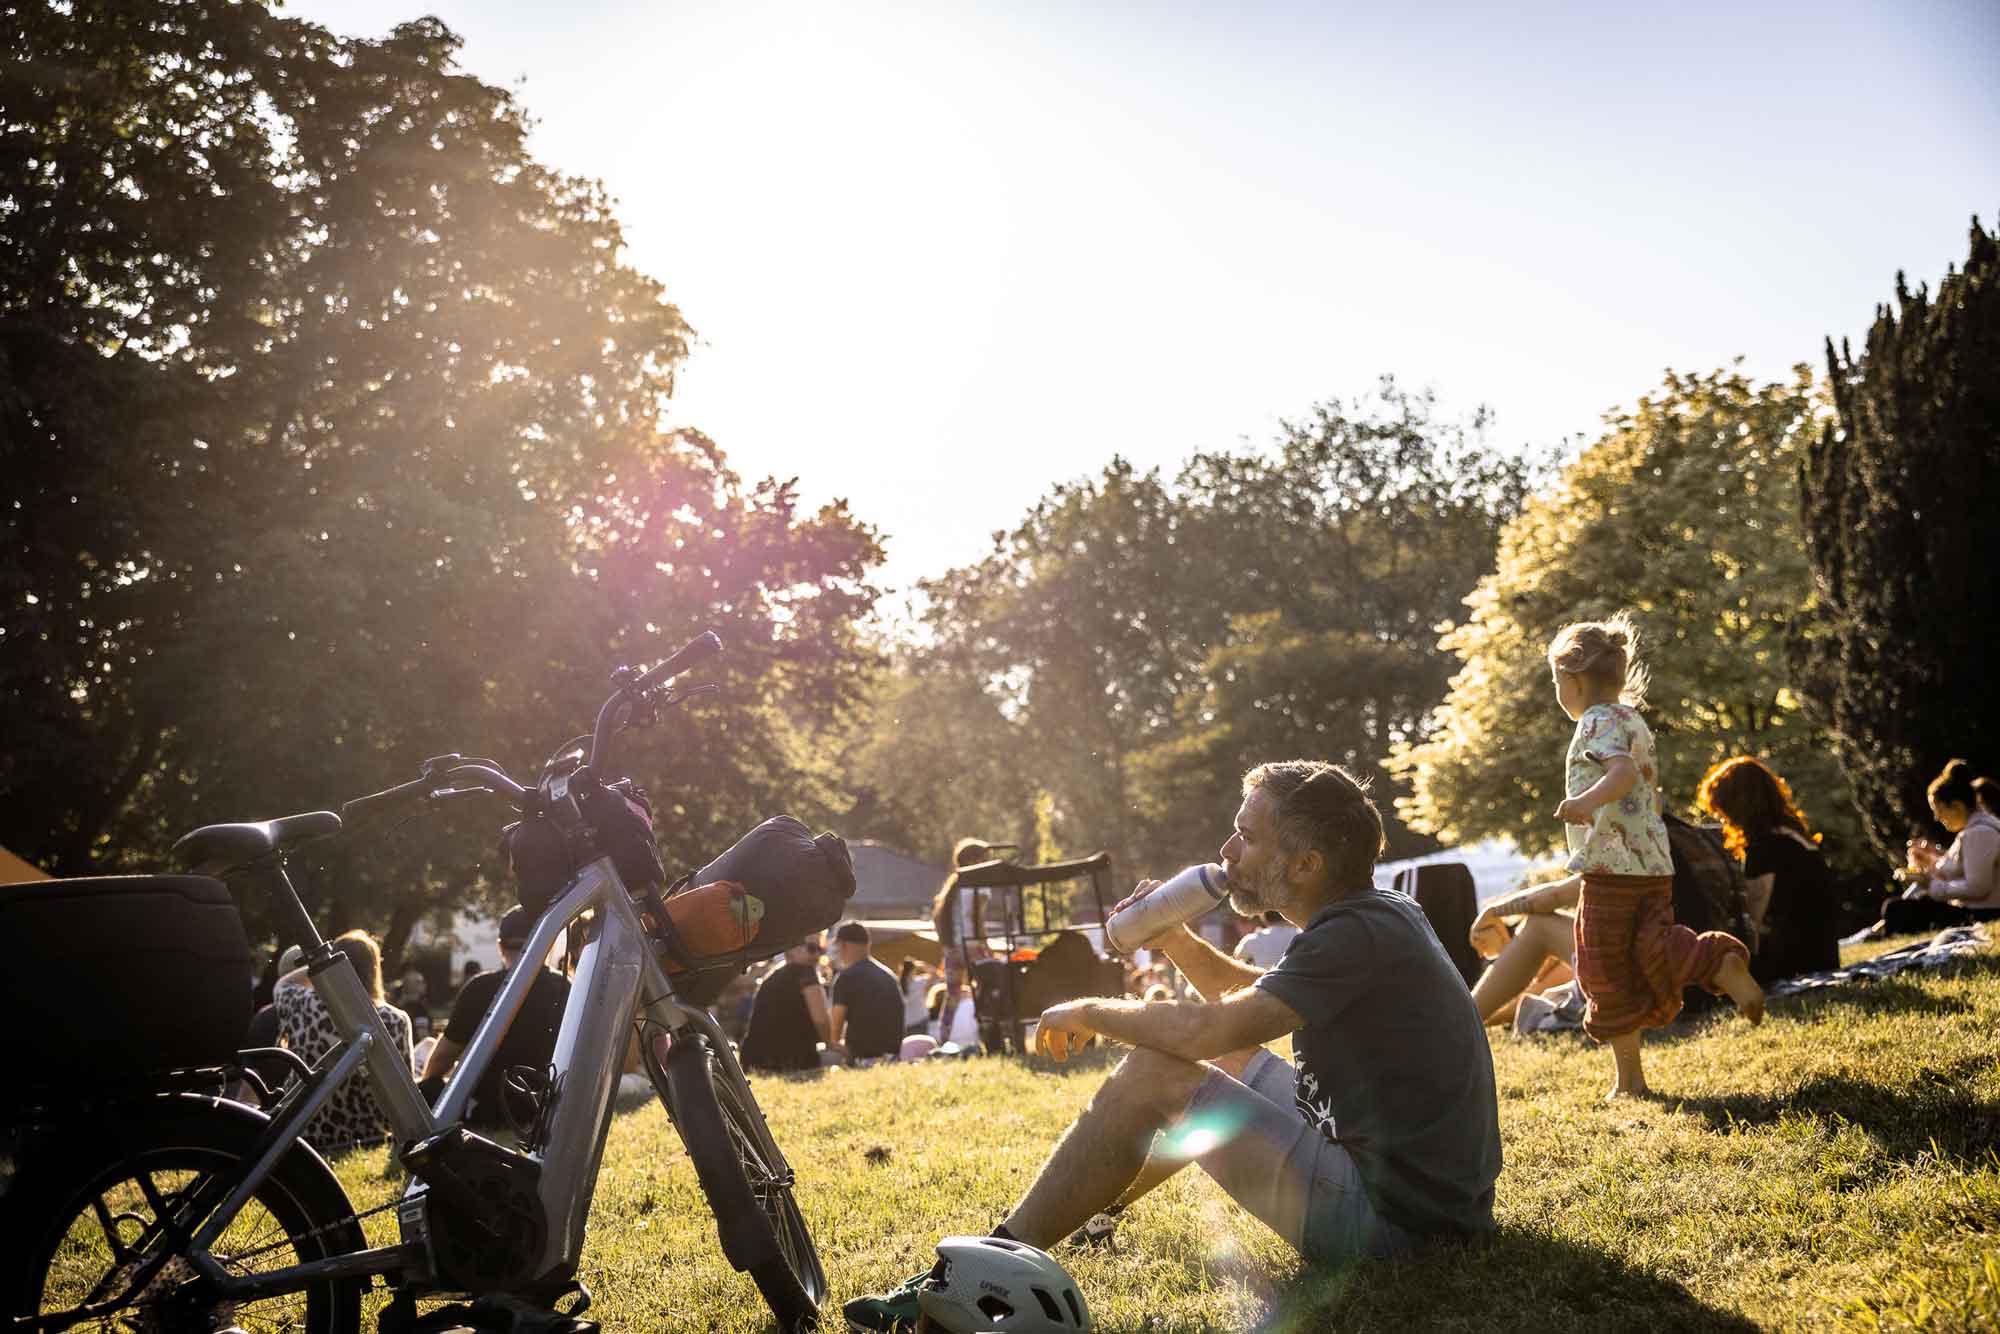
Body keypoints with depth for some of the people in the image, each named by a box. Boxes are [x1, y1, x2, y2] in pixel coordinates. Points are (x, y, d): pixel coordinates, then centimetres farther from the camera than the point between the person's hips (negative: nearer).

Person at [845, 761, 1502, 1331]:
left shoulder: (1360, 937, -21)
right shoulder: (1384, 912, 10)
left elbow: (1211, 1028, -27)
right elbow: (1250, 997, 22)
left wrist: (1090, 1012, -10)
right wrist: (1176, 940, 5)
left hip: (1392, 1217, -10)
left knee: (1151, 1075, -14)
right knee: (1225, 1059, 20)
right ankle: (1089, 1207, 33)